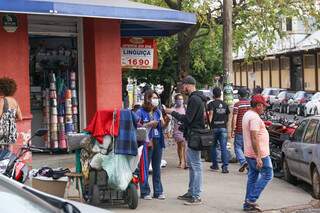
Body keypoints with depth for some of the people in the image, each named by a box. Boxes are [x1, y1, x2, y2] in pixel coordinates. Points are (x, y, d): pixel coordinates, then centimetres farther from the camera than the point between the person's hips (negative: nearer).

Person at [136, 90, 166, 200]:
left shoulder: (158, 111, 13)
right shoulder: (140, 112, -4)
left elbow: (162, 126, 13)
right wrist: (149, 124, -16)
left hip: (158, 142, 5)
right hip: (146, 142, -5)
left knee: (157, 168, 9)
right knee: (144, 168, 0)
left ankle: (158, 192, 15)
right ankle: (145, 192, 7)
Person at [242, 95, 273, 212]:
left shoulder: (247, 115, 14)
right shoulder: (254, 117, -19)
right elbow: (254, 138, -25)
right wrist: (258, 157, -26)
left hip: (249, 154, 10)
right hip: (259, 154, -10)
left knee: (252, 177, 14)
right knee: (267, 175, -1)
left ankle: (248, 203, 16)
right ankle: (252, 199, -2)